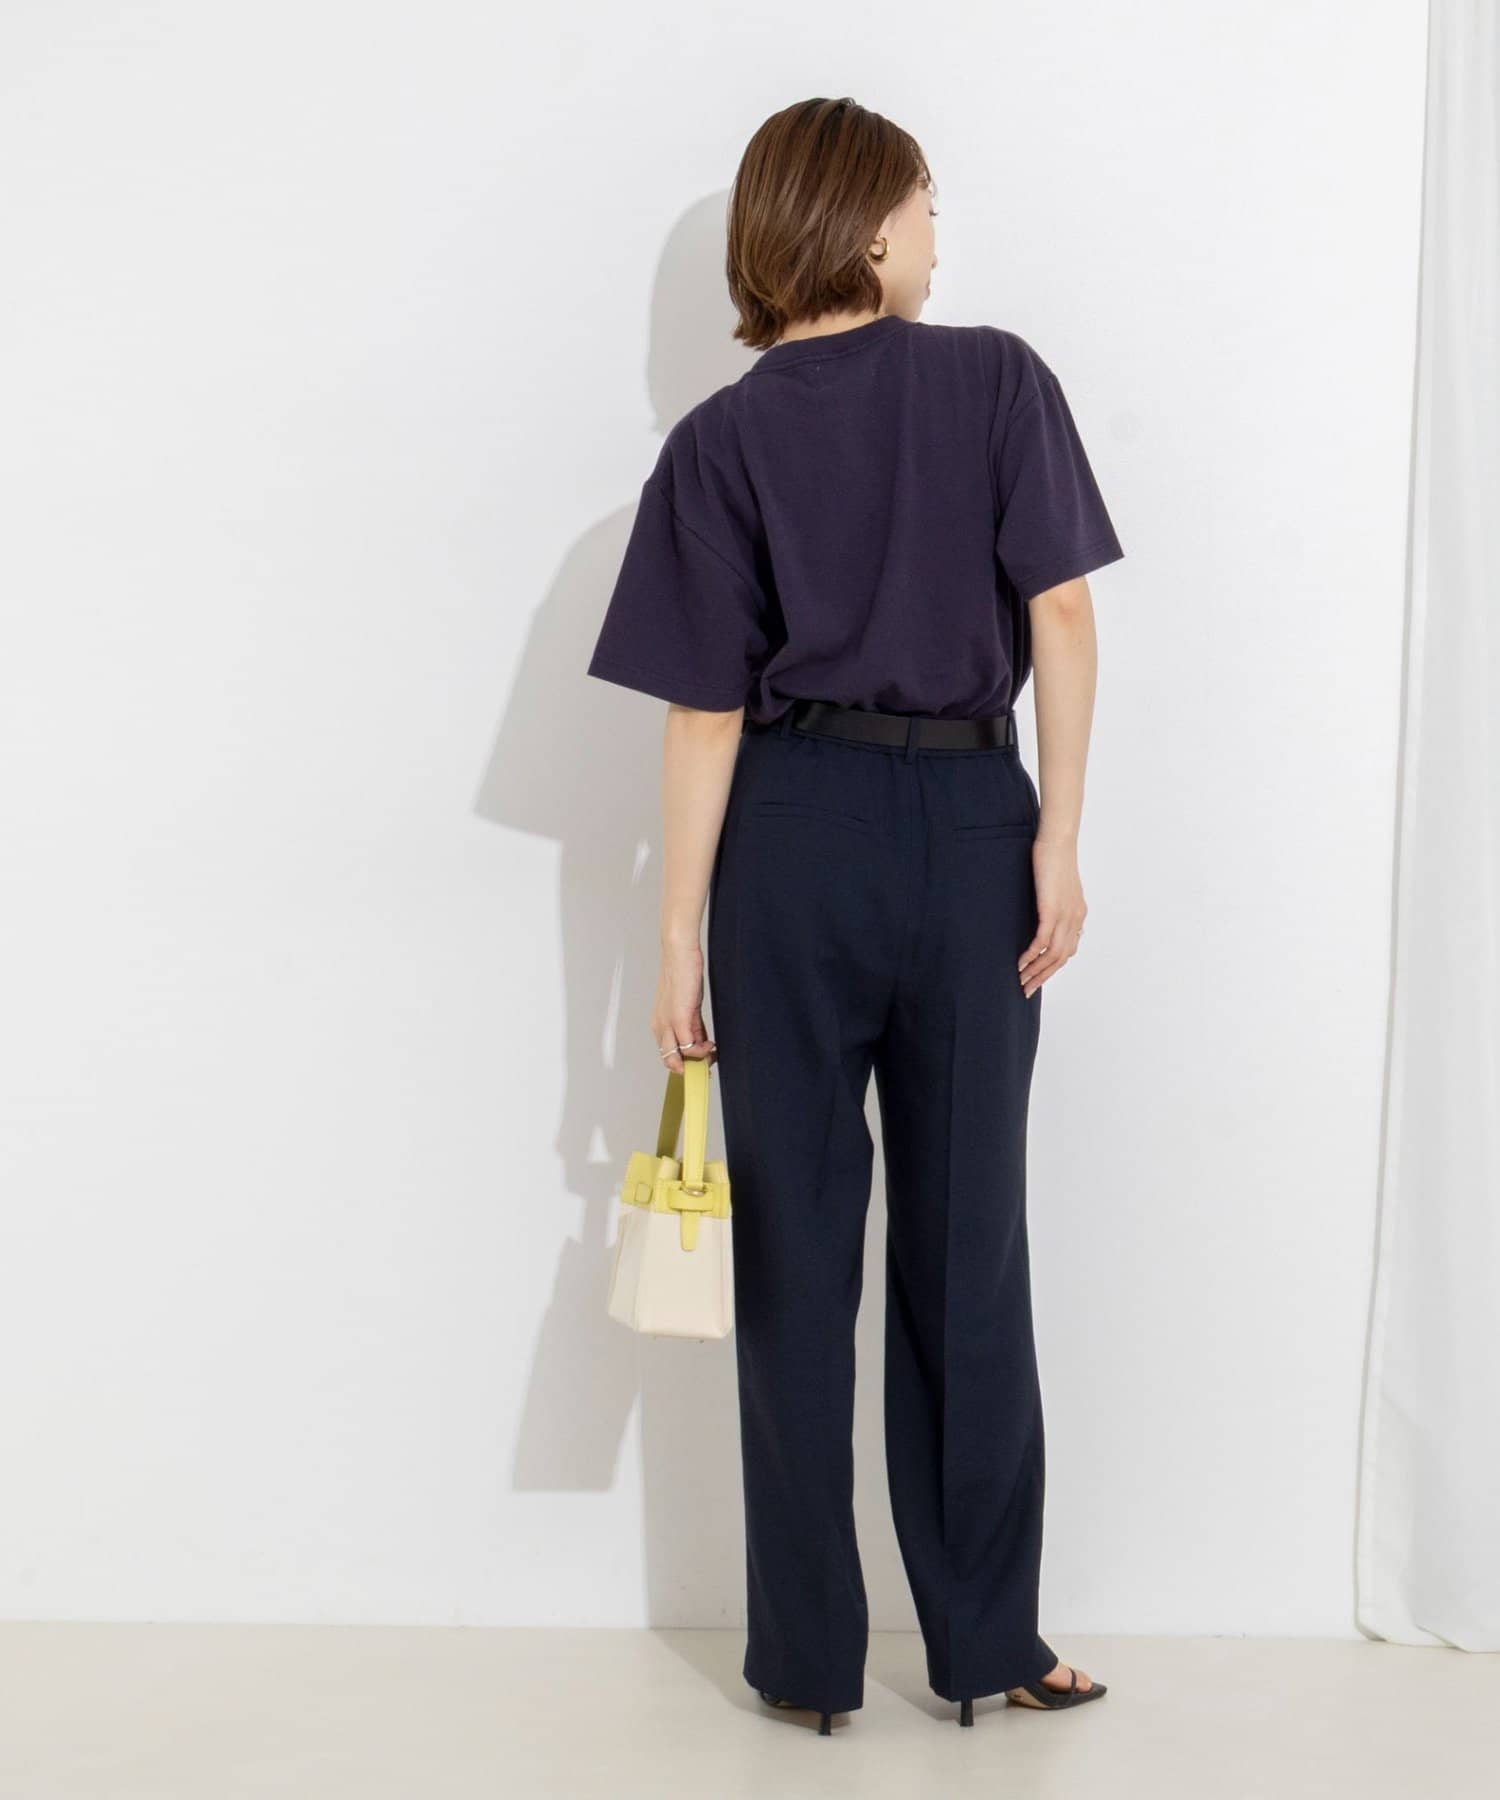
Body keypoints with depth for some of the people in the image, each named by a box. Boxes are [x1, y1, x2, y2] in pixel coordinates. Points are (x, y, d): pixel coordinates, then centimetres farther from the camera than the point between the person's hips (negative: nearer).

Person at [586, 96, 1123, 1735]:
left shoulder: (722, 440, 0)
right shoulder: (1001, 381, 1)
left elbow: (707, 711, -4)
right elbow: (1061, 618, -6)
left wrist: (679, 938, -1)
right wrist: (1058, 845, -3)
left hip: (796, 832, 0)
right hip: (971, 819, 0)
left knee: (796, 1247, 8)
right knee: (969, 1249, 10)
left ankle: (810, 1655, 15)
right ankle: (985, 1643, 18)